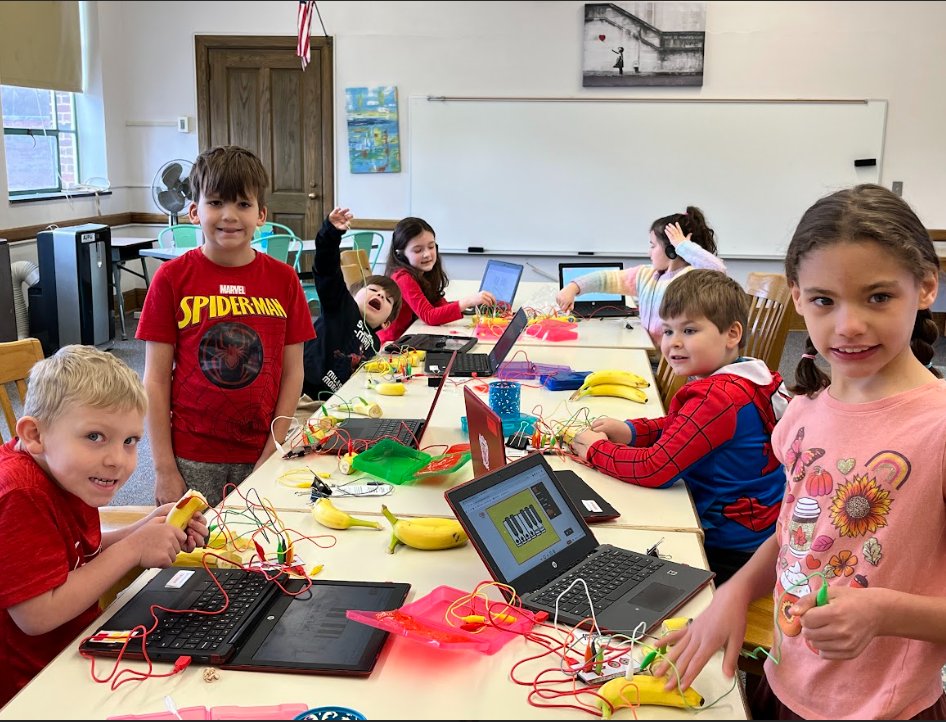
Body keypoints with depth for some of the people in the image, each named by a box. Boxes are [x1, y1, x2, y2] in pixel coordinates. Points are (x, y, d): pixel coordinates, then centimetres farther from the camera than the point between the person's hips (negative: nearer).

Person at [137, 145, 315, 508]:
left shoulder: (283, 280, 1)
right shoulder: (172, 278, -3)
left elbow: (292, 373, 2)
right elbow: (156, 380, -2)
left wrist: (272, 456, -4)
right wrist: (165, 470, -5)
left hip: (261, 456, 1)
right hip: (192, 459, -1)